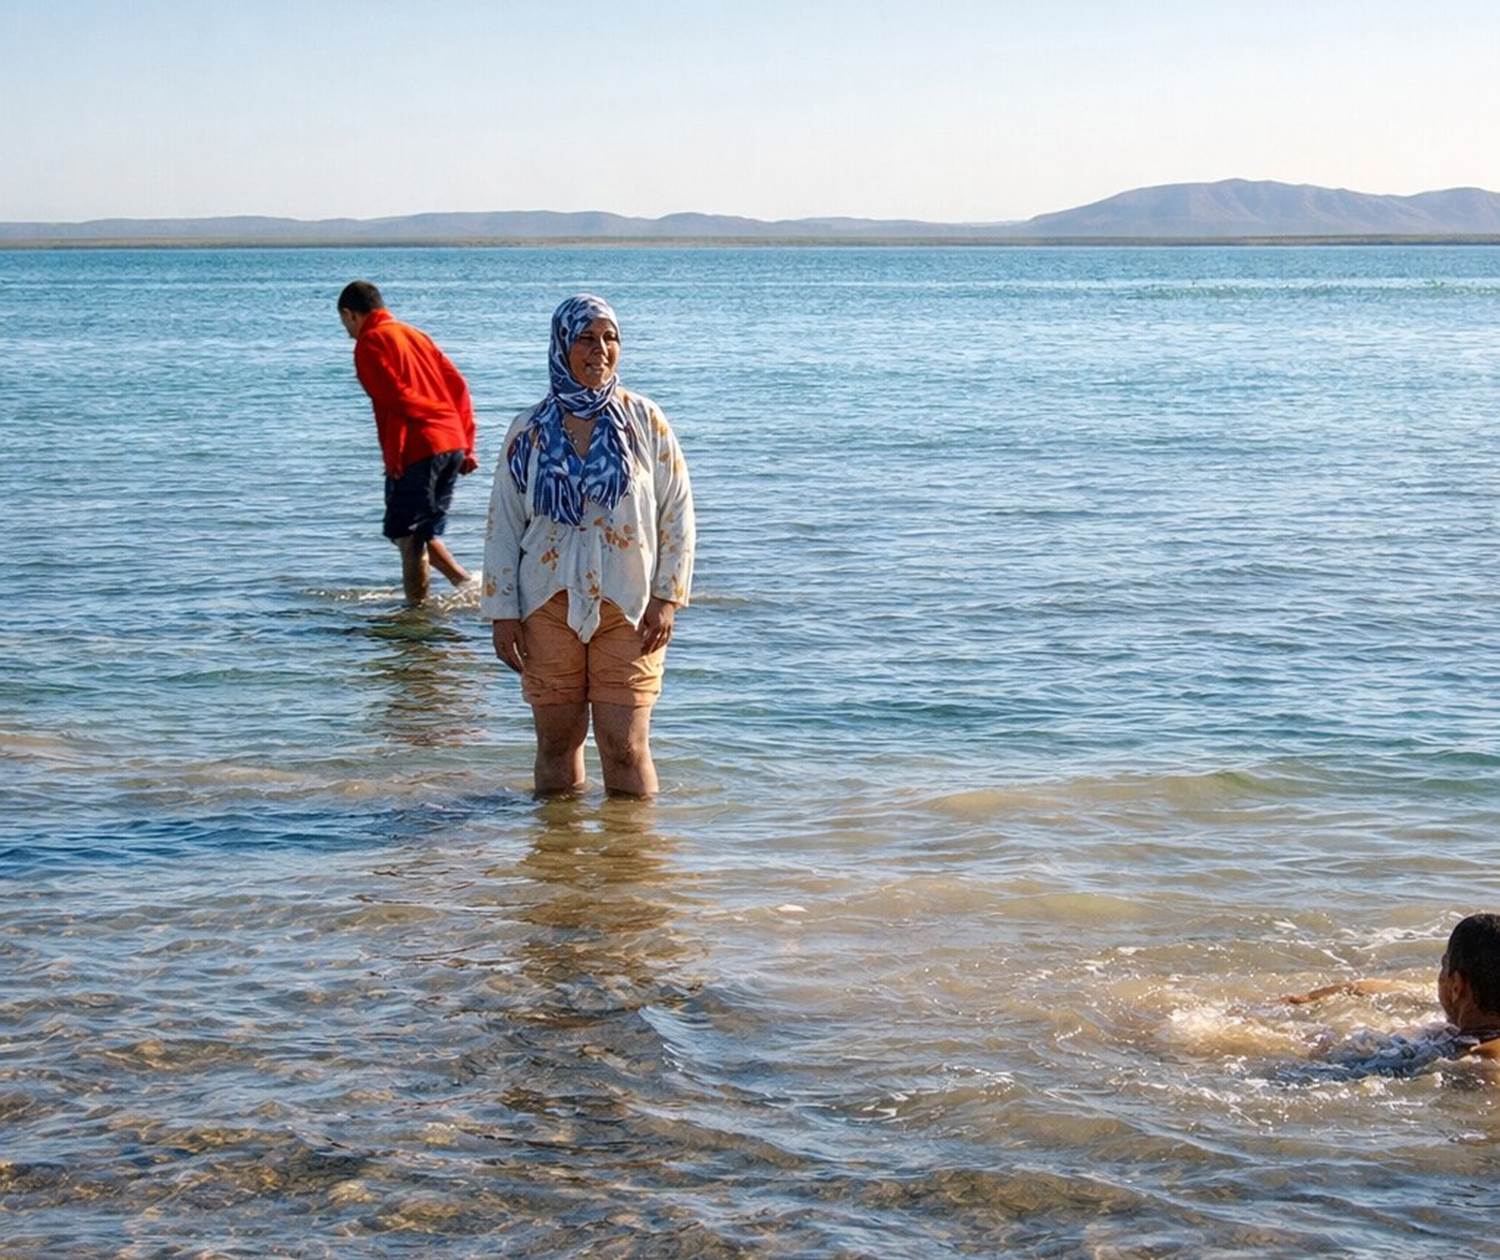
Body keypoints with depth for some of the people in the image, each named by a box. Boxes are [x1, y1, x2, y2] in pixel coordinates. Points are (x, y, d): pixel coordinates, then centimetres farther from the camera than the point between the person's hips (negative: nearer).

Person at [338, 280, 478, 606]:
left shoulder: (370, 342, -1)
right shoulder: (414, 334, 23)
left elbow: (396, 396, -14)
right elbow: (458, 386, 16)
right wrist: (466, 445, 14)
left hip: (416, 450, -8)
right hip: (452, 444, 8)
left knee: (407, 536, 0)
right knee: (424, 532, 17)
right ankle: (468, 585, 4)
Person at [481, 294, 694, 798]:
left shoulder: (644, 421, 2)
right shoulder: (529, 430, 4)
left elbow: (677, 512, 3)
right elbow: (503, 525, 8)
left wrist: (666, 598, -4)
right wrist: (501, 612, 2)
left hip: (628, 605, -1)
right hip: (548, 605, 2)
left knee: (626, 746, -6)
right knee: (556, 742, 6)